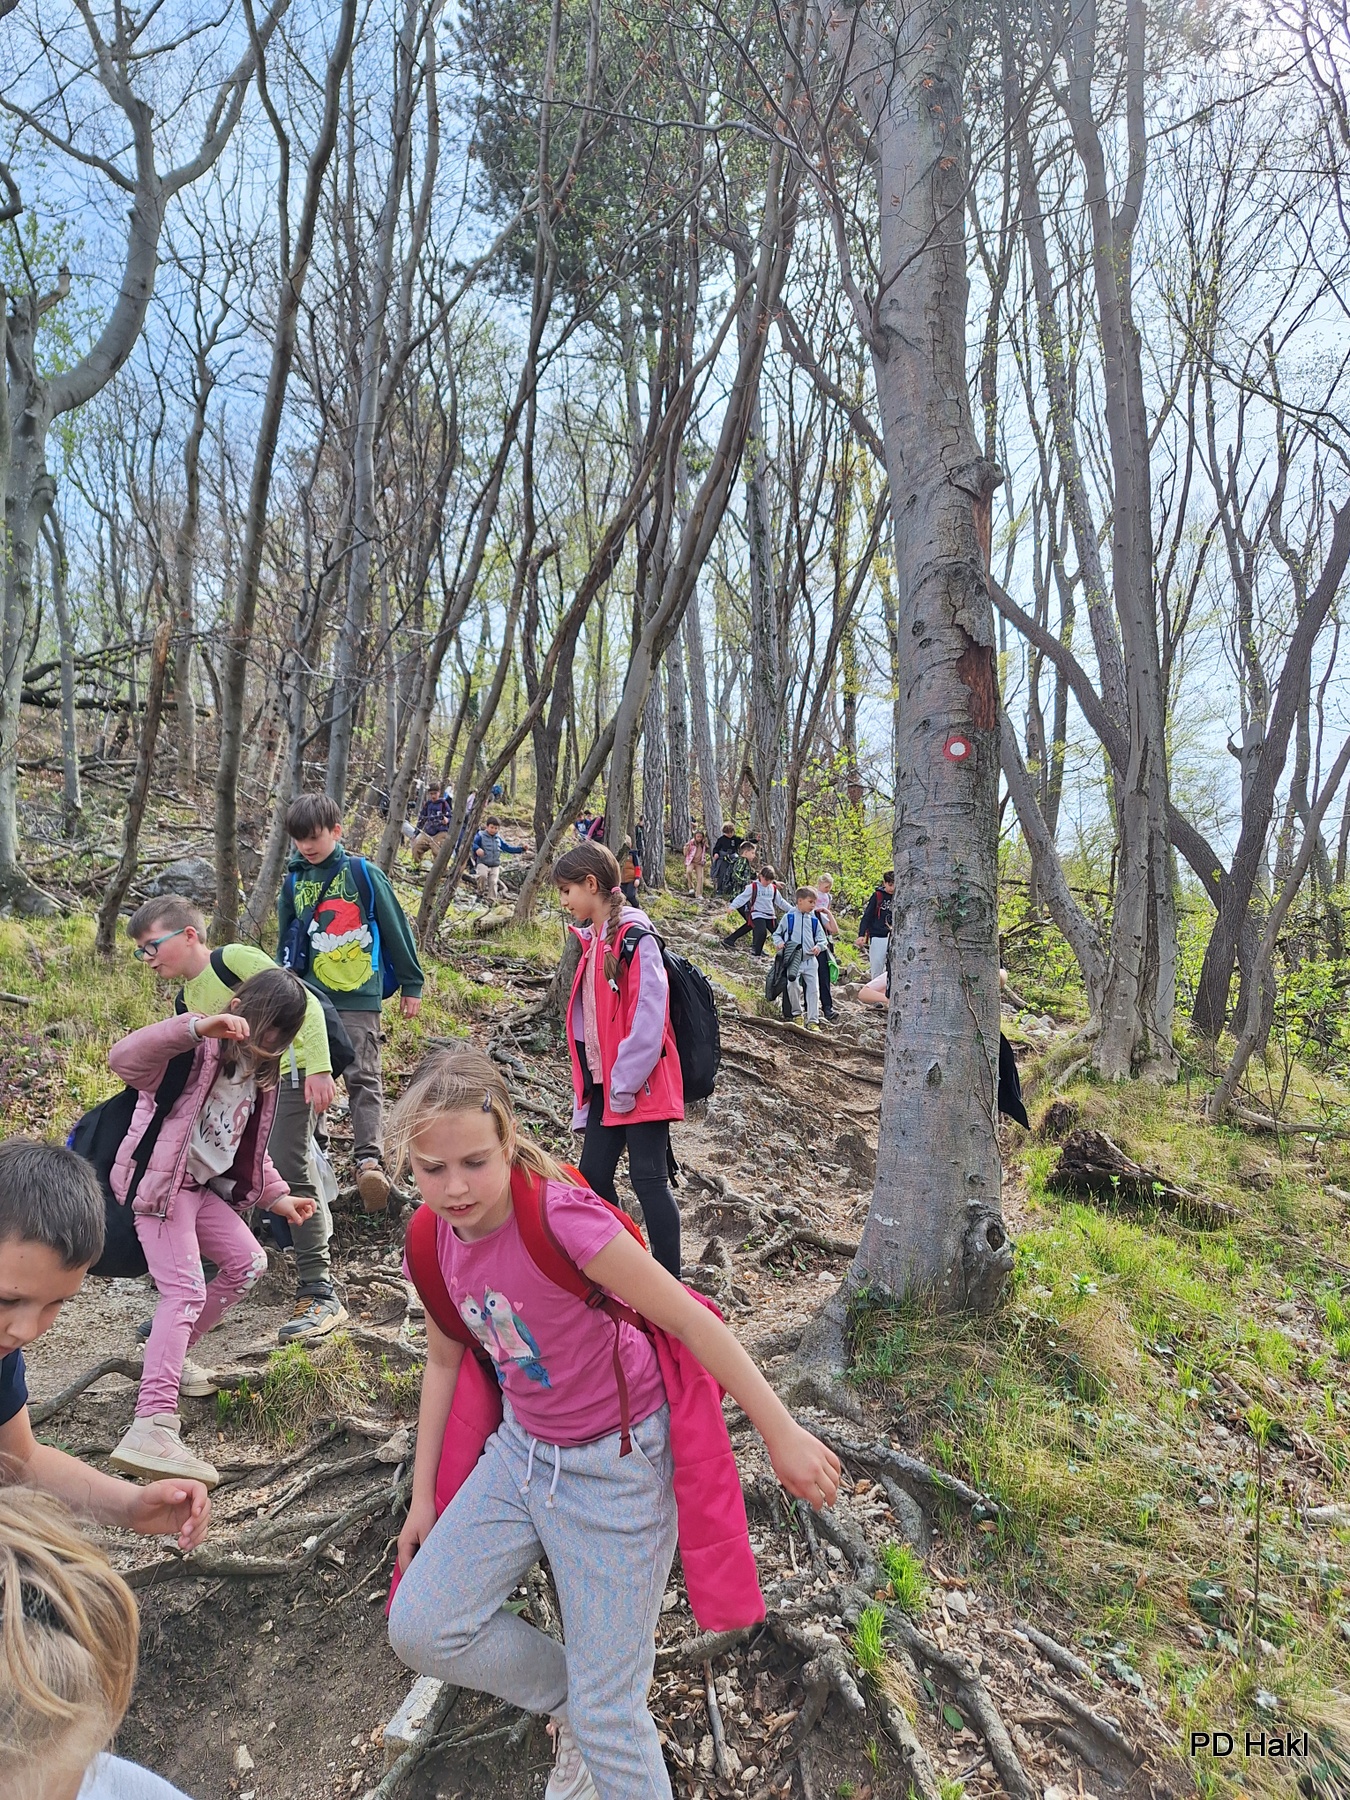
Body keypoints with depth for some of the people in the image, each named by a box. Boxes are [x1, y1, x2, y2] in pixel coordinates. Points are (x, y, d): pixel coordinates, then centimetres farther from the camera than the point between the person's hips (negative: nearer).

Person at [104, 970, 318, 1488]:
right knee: (187, 1290, -20)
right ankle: (151, 1426, -28)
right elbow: (123, 1058, -34)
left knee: (248, 1261, 8)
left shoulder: (260, 1072, 13)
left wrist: (276, 1195, 11)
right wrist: (197, 1026, -45)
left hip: (205, 1187, 9)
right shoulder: (198, 1047, -15)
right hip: (162, 1183, -9)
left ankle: (169, 1356, 23)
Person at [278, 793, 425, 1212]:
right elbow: (286, 940, 17)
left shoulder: (363, 873, -5)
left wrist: (411, 985, 2)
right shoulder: (294, 881, 7)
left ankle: (370, 1162, -5)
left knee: (363, 1078, -4)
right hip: (310, 998, 4)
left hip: (359, 997, -4)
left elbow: (396, 929, -1)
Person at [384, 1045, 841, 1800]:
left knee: (609, 1715, 2)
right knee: (420, 1628, 3)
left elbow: (688, 1320, -24)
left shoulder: (561, 1219, -31)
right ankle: (573, 1705, 26)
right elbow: (446, 1358, 8)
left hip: (615, 1466, -6)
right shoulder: (438, 1238, -9)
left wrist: (784, 1436, -19)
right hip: (521, 1449, 6)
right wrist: (424, 1496, 12)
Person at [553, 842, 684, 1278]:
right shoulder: (590, 940, 14)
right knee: (593, 1175, 10)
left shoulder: (636, 937, -12)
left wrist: (626, 1082, -18)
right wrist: (586, 1089, 15)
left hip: (640, 1085, -8)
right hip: (603, 1084, 8)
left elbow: (649, 1016, -19)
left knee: (648, 1178, -5)